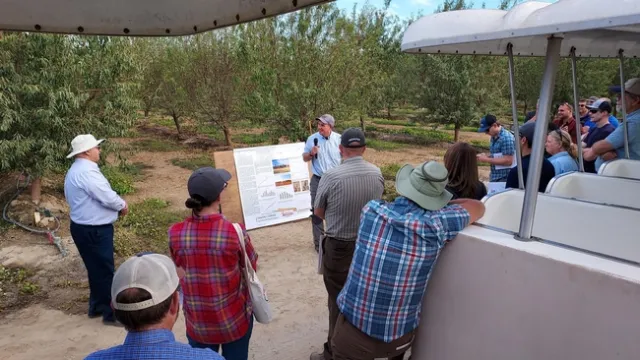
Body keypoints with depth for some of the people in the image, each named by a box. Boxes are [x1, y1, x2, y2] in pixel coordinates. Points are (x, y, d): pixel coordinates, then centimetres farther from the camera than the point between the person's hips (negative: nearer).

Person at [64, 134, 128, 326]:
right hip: (94, 231, -11)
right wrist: (122, 205, -5)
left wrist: (116, 205, 5)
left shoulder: (75, 171, 13)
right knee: (104, 271, 0)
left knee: (96, 269, 21)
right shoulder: (86, 172, -23)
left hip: (85, 227, 11)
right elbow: (108, 197, -25)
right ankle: (111, 313, 12)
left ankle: (96, 306, 35)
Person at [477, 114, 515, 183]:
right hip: (494, 177, 8)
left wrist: (487, 160, -18)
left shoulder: (507, 138, -17)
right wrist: (486, 156, 2)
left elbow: (508, 161, -22)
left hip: (504, 178, -8)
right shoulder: (494, 137, 9)